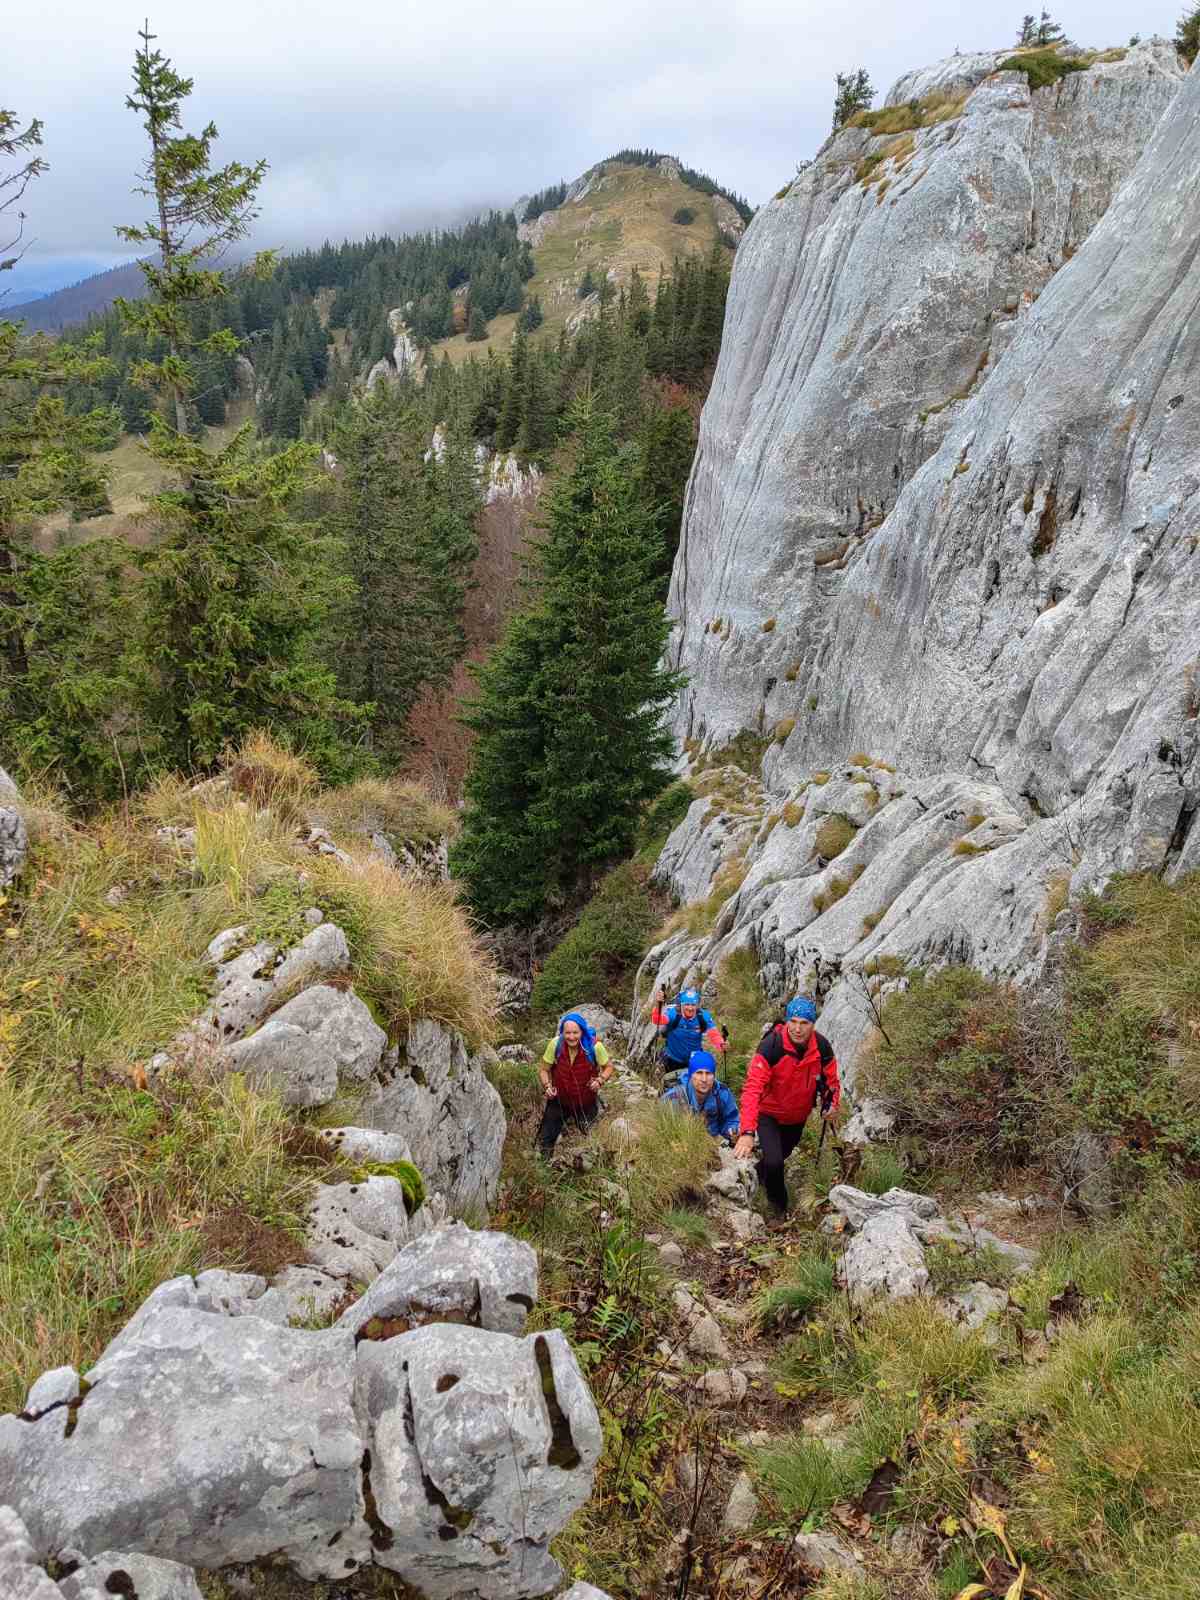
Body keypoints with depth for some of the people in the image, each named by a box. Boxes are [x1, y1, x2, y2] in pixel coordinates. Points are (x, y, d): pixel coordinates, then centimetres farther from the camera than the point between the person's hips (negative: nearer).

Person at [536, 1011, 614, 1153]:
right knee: (545, 1140, 10)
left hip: (586, 1104, 0)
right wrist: (547, 1086, -24)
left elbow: (608, 1067, -8)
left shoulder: (594, 1046, -25)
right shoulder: (555, 1044, -23)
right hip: (559, 1101, 0)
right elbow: (543, 1068, -8)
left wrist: (600, 1080, -26)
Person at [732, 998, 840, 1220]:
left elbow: (831, 1080, -4)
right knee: (774, 1162, -20)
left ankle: (761, 1172, 61)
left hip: (798, 1116, 5)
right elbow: (753, 1088, -40)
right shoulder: (771, 1046, -35)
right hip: (769, 1113, -5)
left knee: (784, 1152, 26)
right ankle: (779, 1208, 10)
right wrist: (747, 1132, -49)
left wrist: (832, 1103, -26)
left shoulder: (822, 1047, -21)